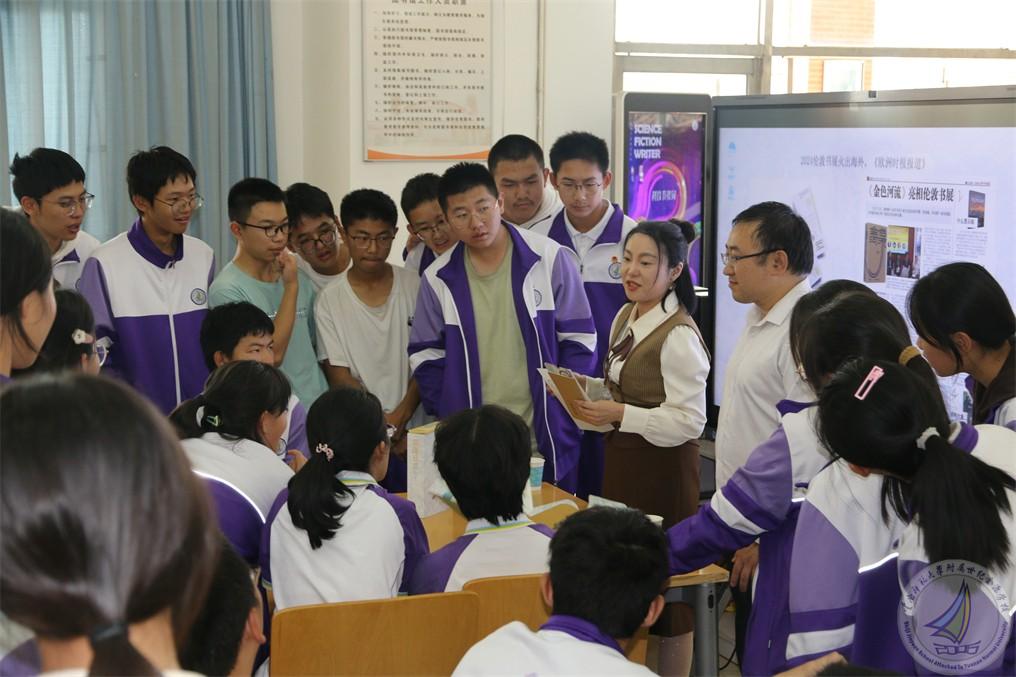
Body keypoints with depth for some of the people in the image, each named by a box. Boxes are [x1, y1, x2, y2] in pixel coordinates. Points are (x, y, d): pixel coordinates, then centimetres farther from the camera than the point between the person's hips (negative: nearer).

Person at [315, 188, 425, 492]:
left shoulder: (414, 287, 2)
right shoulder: (329, 301, -1)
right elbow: (339, 376, -3)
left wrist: (402, 414, -13)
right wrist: (385, 429, -11)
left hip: (415, 432, 1)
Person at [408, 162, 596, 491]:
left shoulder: (549, 258, -4)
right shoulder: (438, 279, 2)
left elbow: (578, 339, 0)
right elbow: (426, 355, 10)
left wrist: (563, 411, -7)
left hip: (546, 440, -1)